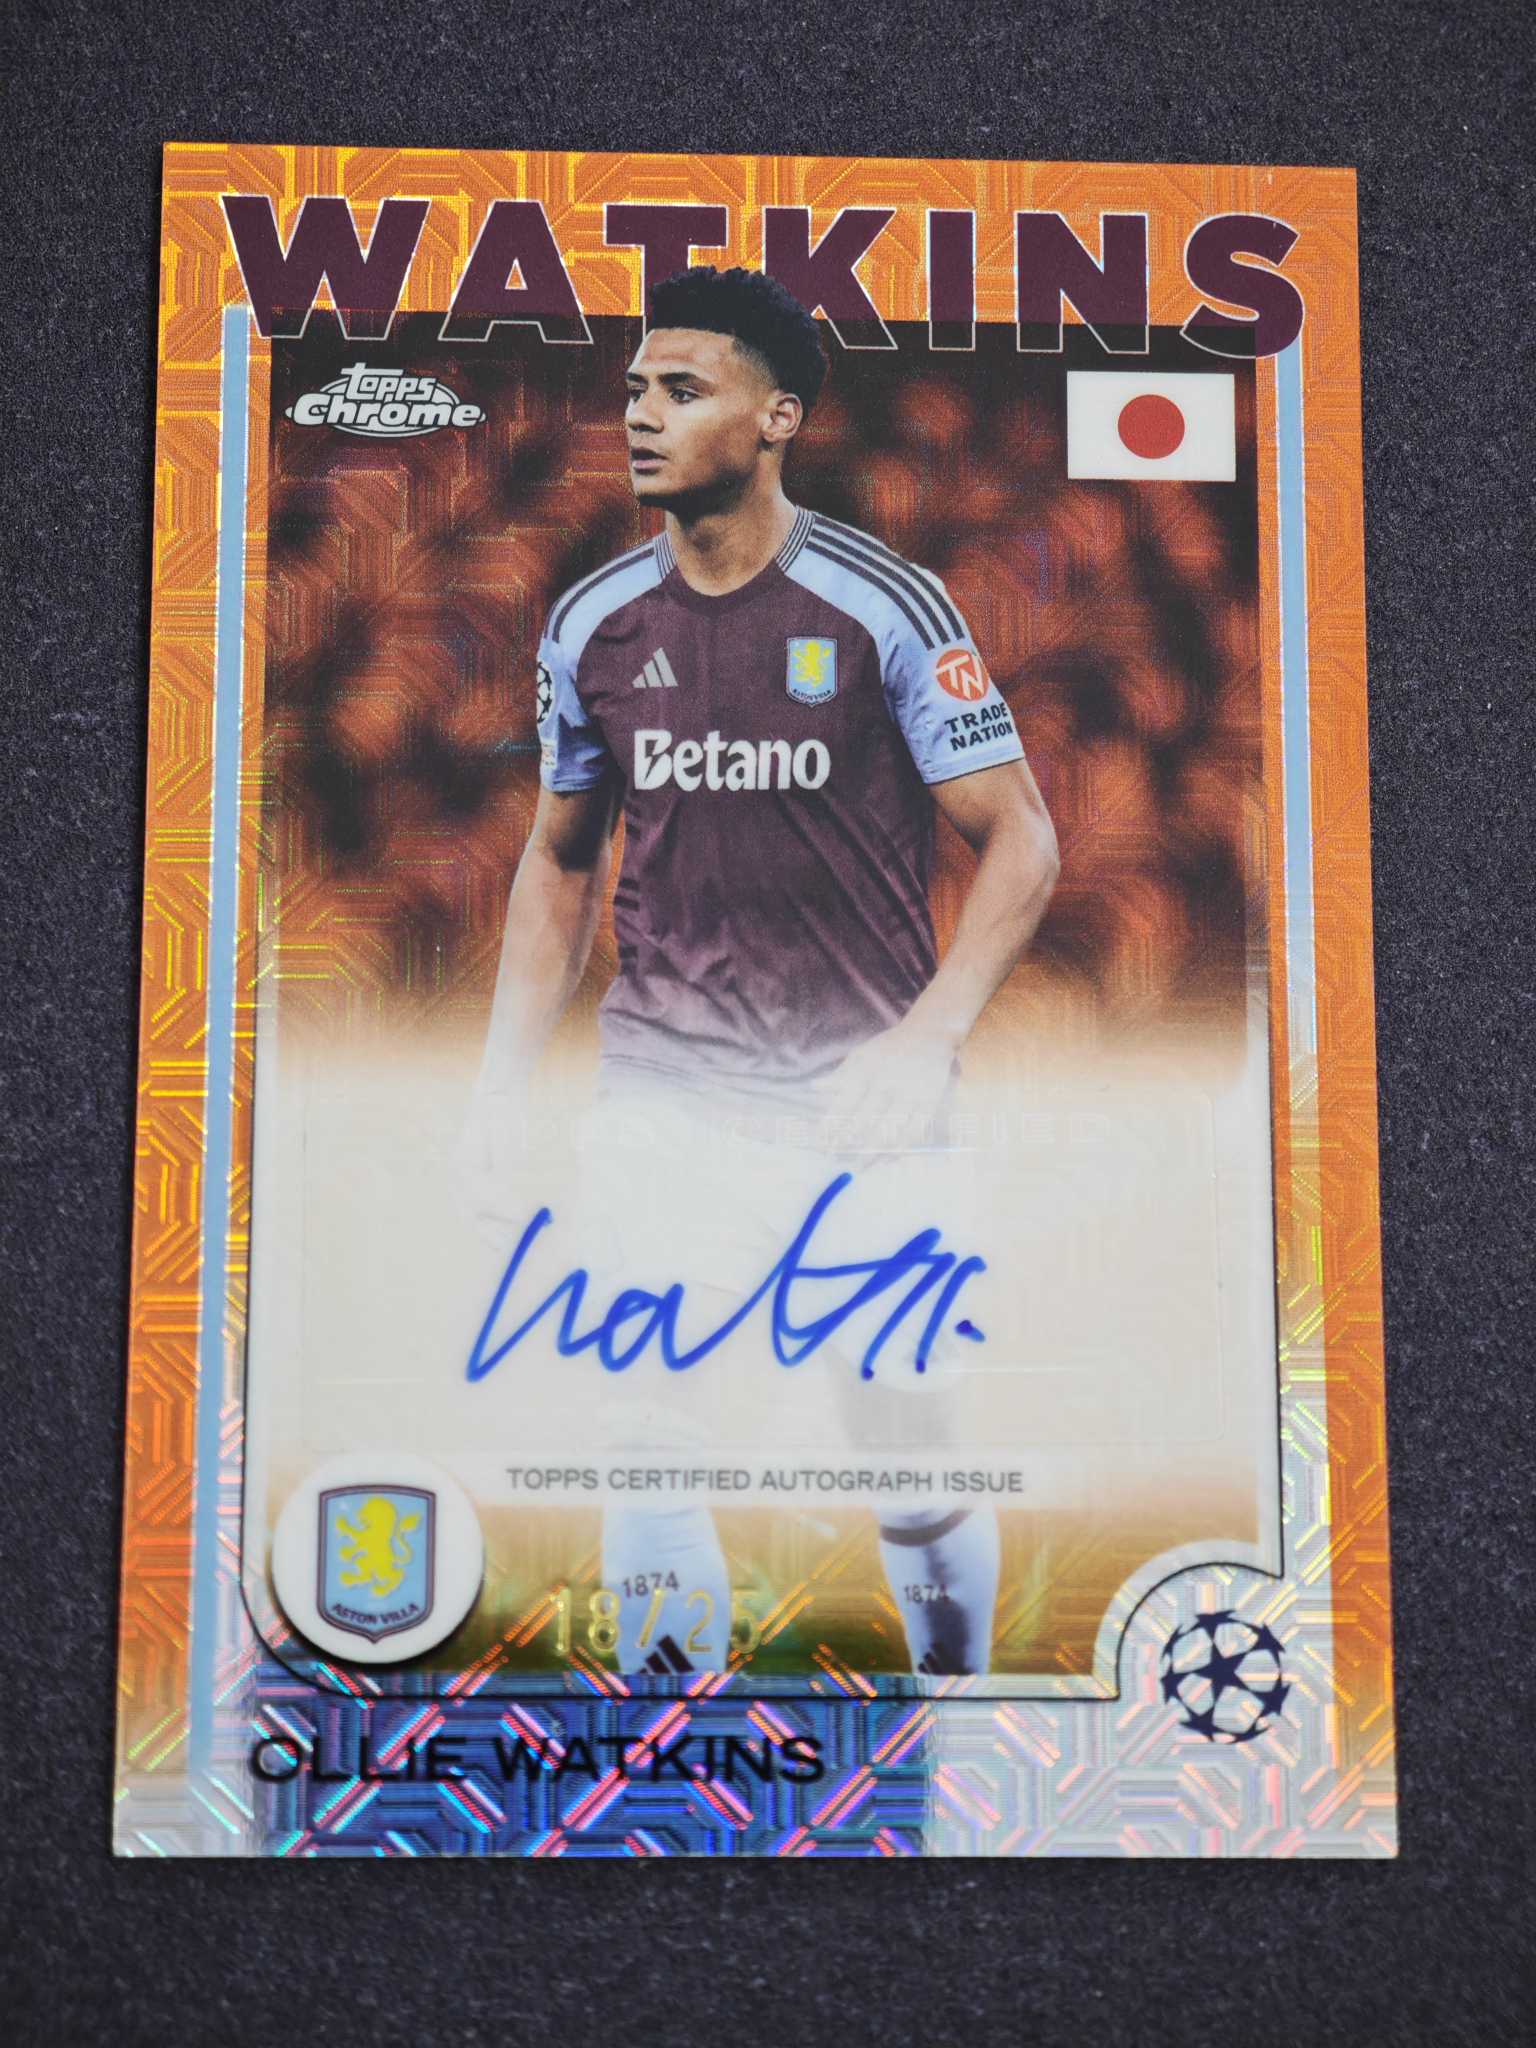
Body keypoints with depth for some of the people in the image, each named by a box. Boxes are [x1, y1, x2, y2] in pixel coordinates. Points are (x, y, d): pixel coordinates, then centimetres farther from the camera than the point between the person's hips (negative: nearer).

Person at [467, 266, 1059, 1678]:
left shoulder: (884, 606, -7)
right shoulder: (592, 624, 4)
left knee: (911, 1458, 4)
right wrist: (507, 1076, 7)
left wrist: (929, 1037, -18)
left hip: (864, 1100, -2)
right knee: (644, 1452, -3)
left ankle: (958, 1680, 32)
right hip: (663, 1099, 3)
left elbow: (1020, 840, -5)